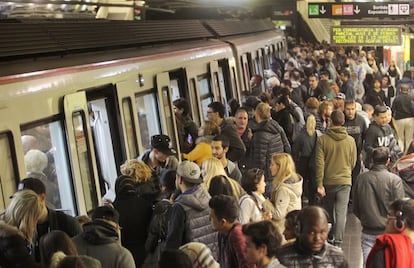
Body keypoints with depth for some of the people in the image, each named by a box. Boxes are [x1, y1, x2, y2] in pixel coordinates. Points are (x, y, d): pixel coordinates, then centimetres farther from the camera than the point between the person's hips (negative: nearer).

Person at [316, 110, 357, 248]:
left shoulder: (322, 139, -8)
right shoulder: (350, 140, -3)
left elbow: (319, 163, -11)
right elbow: (353, 162, 7)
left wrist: (319, 184, -8)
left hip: (328, 181, 0)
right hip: (345, 181, 0)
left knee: (328, 211, 18)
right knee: (341, 212, 0)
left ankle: (330, 236, 33)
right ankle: (338, 241, -9)